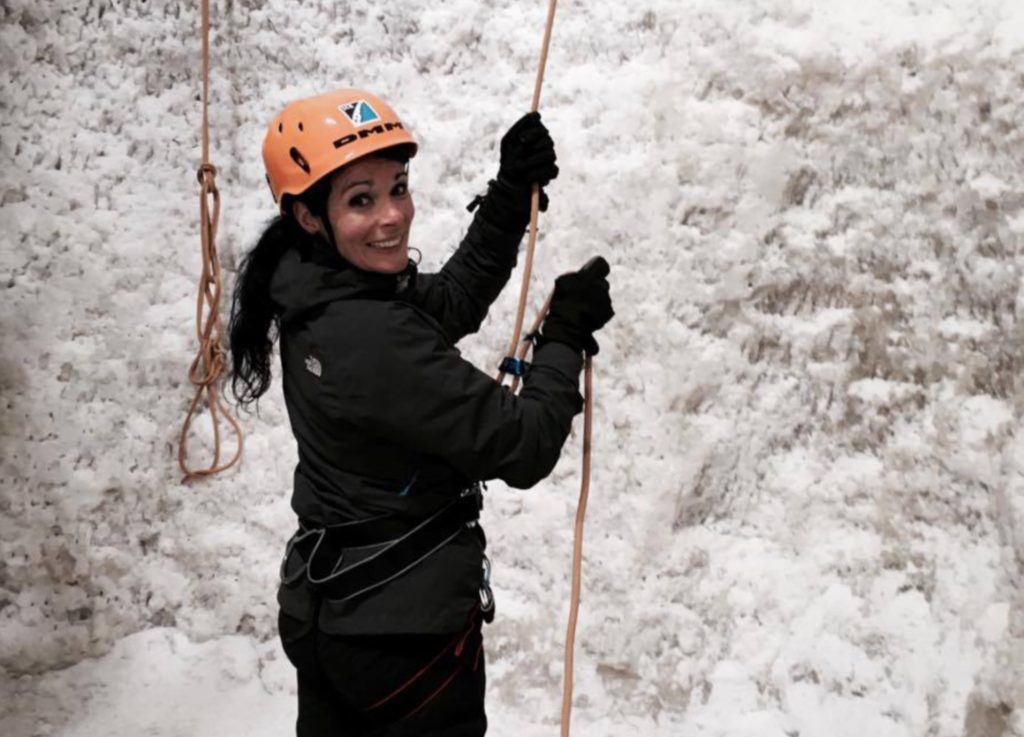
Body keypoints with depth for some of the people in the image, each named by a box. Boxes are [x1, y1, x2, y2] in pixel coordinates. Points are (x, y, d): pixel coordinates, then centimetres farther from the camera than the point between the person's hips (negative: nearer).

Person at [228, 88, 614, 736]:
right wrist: (567, 333, -10)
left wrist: (512, 192, 5)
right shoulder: (372, 340, -28)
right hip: (403, 624, -8)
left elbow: (453, 300, 14)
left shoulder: (314, 295, -2)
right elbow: (520, 449, -23)